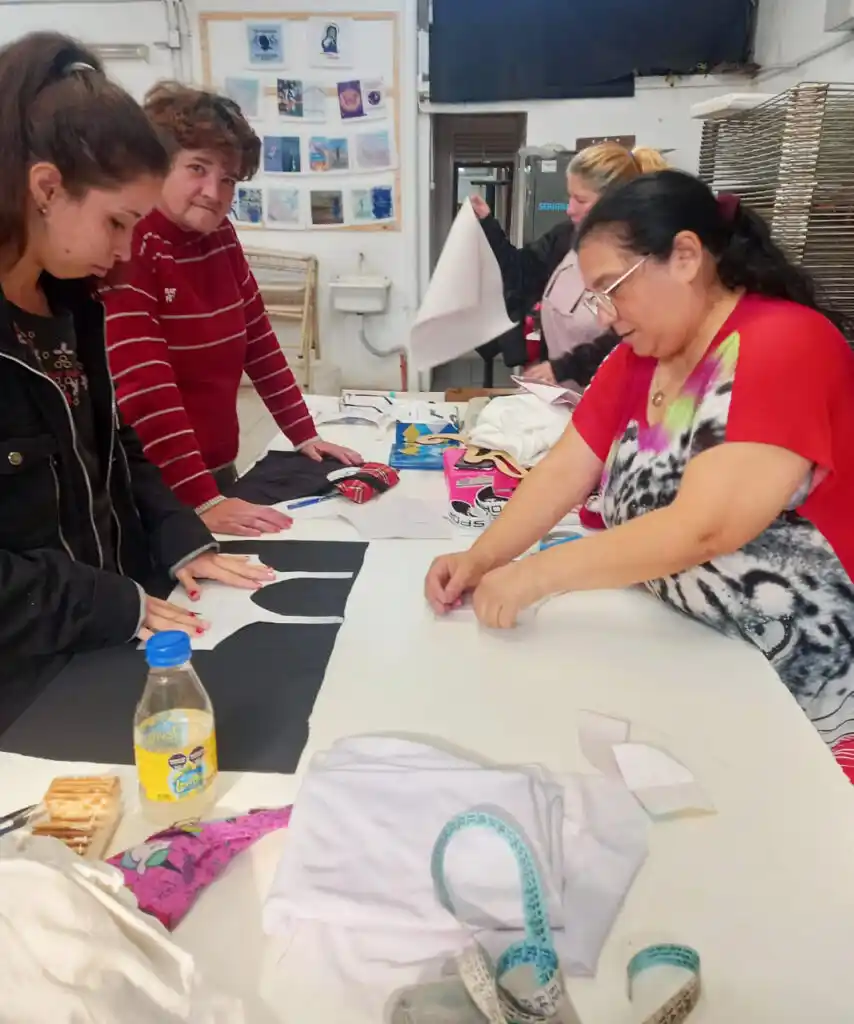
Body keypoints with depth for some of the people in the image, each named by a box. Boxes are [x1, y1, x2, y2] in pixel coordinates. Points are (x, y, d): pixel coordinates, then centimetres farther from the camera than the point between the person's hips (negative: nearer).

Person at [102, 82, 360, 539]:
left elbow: (259, 341, 11)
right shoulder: (126, 245, -18)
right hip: (148, 488, -7)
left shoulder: (220, 236, 4)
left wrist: (304, 433, 8)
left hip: (217, 470, 8)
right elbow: (144, 389, -27)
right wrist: (201, 501, -32)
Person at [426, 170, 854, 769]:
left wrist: (535, 575, -25)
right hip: (686, 650, 6)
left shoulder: (788, 346, -23)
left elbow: (699, 530, -30)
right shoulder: (637, 358, 0)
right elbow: (563, 473, -2)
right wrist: (480, 558, -15)